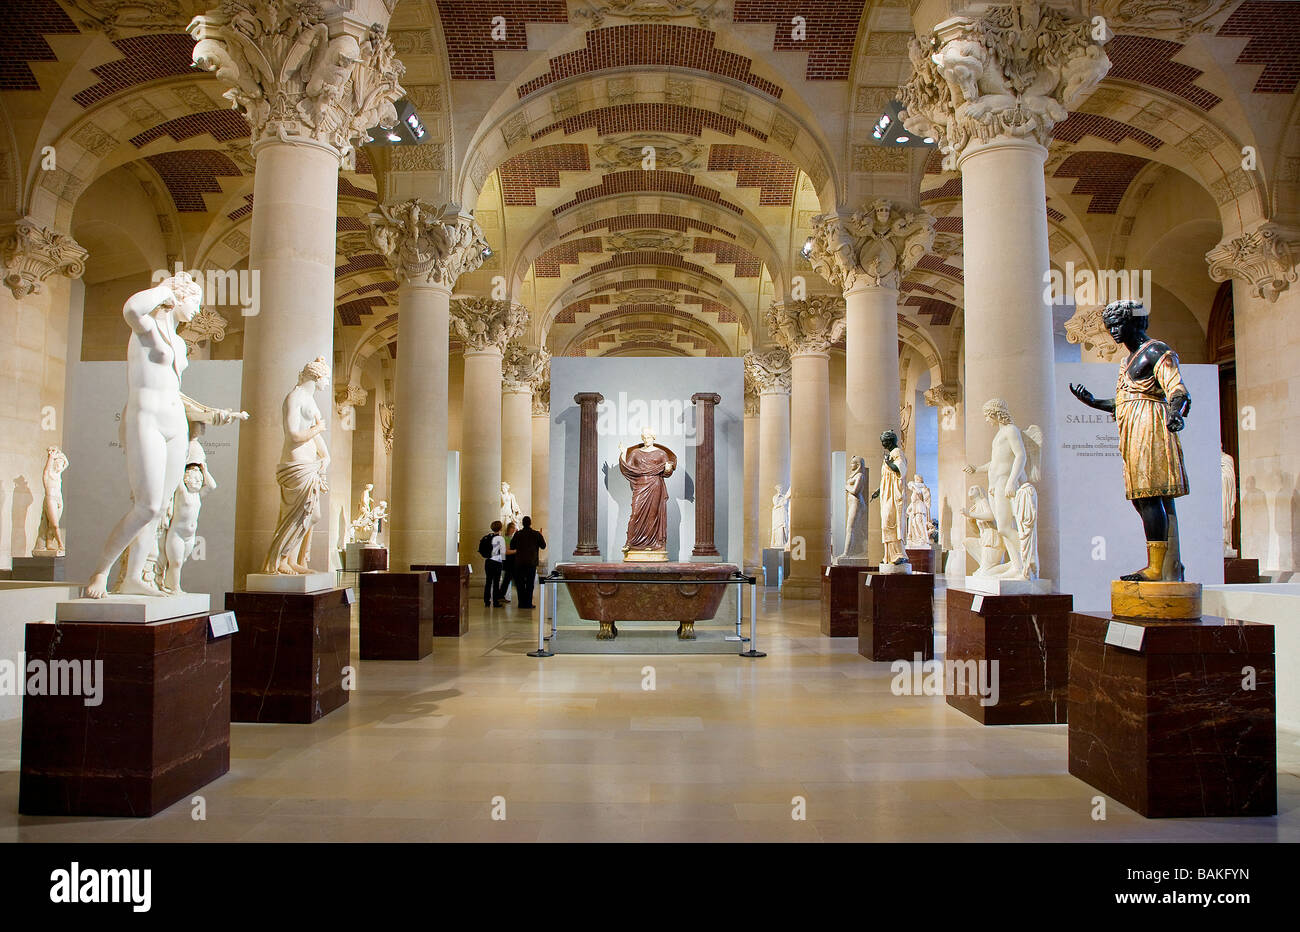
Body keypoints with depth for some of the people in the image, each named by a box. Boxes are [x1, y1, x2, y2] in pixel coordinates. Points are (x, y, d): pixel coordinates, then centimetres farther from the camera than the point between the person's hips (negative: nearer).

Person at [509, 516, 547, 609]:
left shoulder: (518, 534, -4)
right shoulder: (536, 534, -5)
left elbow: (512, 546, 6)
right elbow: (543, 546, 3)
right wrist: (541, 536, 17)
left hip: (519, 562, 0)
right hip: (532, 562, 0)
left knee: (520, 583, 8)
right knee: (530, 583, 4)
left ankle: (521, 603, 6)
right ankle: (528, 603, 1)